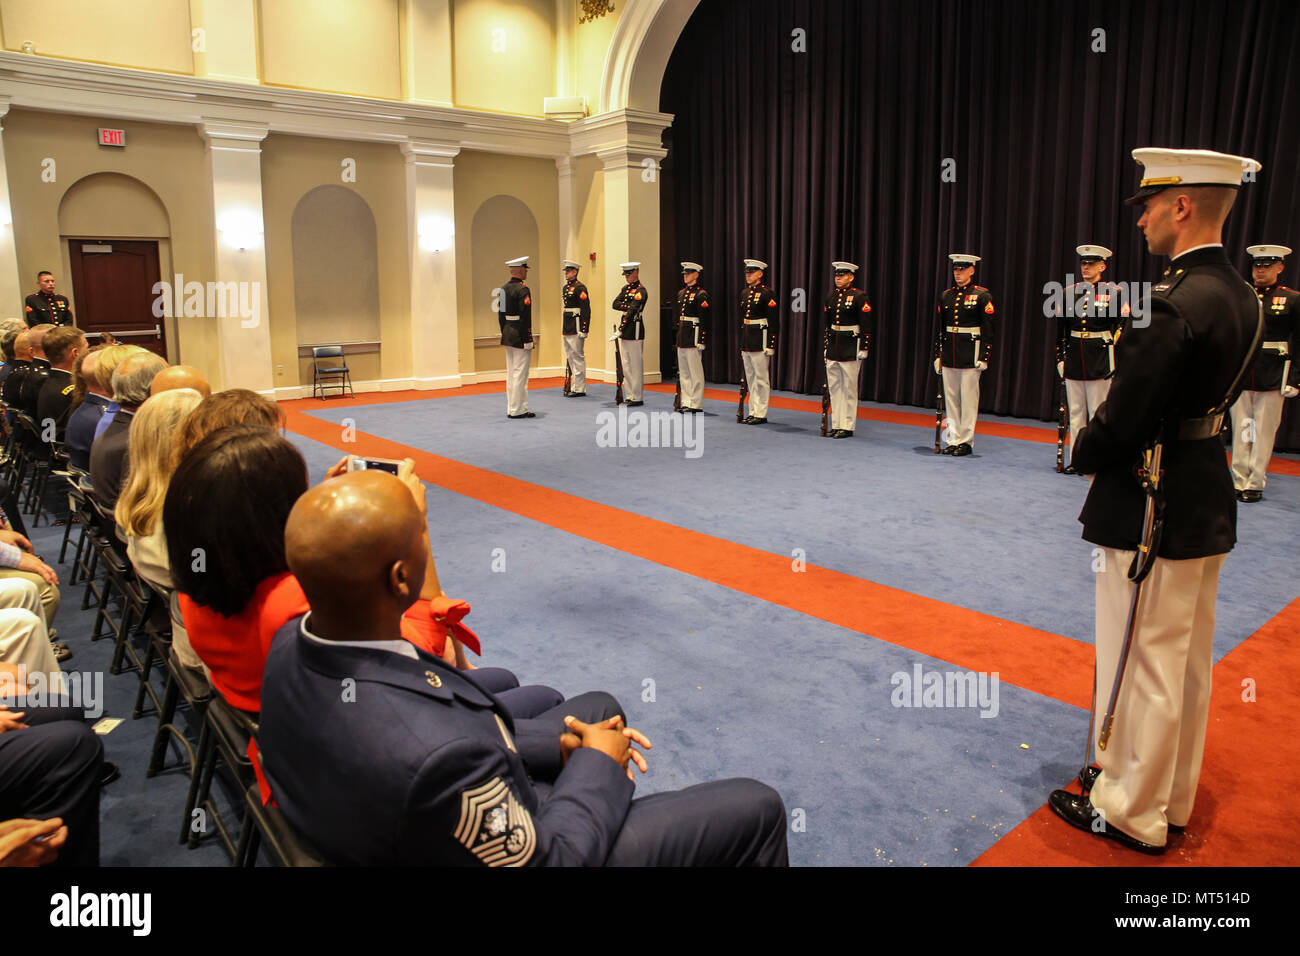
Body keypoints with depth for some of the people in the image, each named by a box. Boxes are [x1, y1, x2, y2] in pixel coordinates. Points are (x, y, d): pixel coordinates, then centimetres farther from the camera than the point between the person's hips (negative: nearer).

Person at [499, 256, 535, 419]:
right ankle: (517, 410, 0)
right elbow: (525, 317, -19)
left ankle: (511, 408, 19)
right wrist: (528, 340, -17)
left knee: (511, 373, 13)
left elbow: (500, 314, 14)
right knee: (520, 373, -4)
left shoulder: (503, 289, 12)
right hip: (519, 337, -9)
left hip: (507, 336, 9)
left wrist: (505, 334, 18)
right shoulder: (522, 290, -15)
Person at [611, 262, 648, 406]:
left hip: (635, 330, -9)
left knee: (636, 366, -4)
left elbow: (632, 311, -19)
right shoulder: (625, 288, 15)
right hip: (624, 330, 9)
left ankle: (636, 398, 0)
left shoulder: (640, 290, -11)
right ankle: (629, 396, 15)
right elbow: (616, 304, 4)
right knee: (626, 365, 10)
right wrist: (628, 307, -14)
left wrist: (619, 330, -23)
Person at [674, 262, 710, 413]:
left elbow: (704, 319, -14)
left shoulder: (701, 294, -10)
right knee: (683, 372, 11)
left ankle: (696, 404, 1)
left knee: (695, 372, -3)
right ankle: (686, 402, 18)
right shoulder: (681, 293, 15)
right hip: (682, 337, 9)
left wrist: (701, 341, -18)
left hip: (693, 335, -8)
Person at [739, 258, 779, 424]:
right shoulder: (745, 293, 14)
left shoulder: (767, 294, -10)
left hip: (761, 342, -8)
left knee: (761, 379, -3)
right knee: (750, 379, 12)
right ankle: (753, 412, 19)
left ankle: (761, 414, 2)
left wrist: (770, 346, -18)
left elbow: (774, 323, -14)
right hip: (746, 343, 8)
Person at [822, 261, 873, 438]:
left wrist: (863, 349, -13)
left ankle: (847, 427, 6)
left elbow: (866, 326, -10)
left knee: (849, 388, 0)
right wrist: (825, 344, 16)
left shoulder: (859, 296, -8)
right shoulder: (831, 295, 11)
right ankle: (836, 425, 17)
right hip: (832, 349, 7)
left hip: (850, 349, -6)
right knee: (834, 387, 9)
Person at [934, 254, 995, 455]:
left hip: (970, 353, -5)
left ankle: (966, 441, 6)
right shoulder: (946, 295, 11)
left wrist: (984, 357, -12)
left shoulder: (982, 295, -4)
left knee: (969, 399, -1)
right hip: (949, 354, 5)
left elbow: (988, 330, -7)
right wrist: (937, 354, 12)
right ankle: (954, 439, 15)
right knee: (951, 398, 8)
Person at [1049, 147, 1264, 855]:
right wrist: (1102, 448, 8)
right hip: (1208, 500, 10)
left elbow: (1124, 418, -23)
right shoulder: (1241, 298, 7)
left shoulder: (1174, 304, -23)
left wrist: (1083, 453, -2)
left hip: (1151, 506, -10)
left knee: (1141, 664, 4)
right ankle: (1171, 795, 36)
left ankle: (1131, 814, 21)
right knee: (1187, 661, 19)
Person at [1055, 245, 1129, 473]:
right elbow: (1060, 330, 11)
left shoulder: (1114, 292, -2)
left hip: (1100, 359, -4)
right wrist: (1060, 357, 7)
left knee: (1098, 412, 0)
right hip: (1074, 358, 4)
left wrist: (1117, 360, -6)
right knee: (1075, 411, 8)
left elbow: (1123, 328, -2)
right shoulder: (1069, 293, 8)